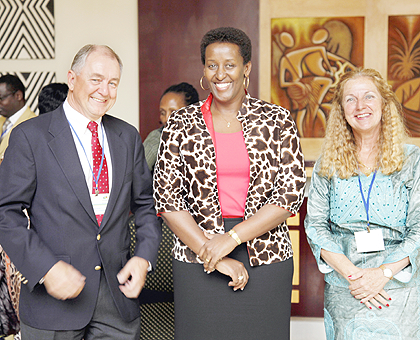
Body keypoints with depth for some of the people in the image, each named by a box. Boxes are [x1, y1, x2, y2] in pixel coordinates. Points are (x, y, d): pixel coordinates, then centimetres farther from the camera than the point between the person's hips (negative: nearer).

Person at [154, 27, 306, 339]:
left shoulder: (278, 121, 1)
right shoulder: (181, 124, 3)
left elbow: (291, 193, -5)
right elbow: (167, 196, -2)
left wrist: (231, 238, -13)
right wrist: (213, 254, -9)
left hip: (265, 258, 0)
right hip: (198, 261, 0)